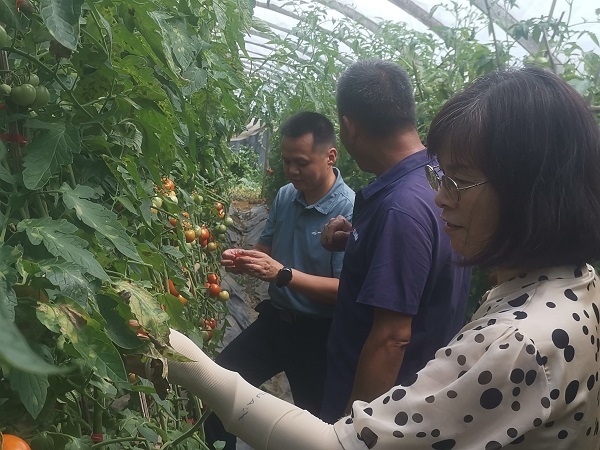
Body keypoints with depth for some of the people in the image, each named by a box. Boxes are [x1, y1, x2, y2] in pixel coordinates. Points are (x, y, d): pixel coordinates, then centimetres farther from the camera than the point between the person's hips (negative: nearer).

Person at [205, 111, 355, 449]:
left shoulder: (350, 211, -22)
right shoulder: (285, 196, -1)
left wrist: (284, 274, -31)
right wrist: (244, 259, -8)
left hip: (318, 334, -6)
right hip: (275, 318, 6)